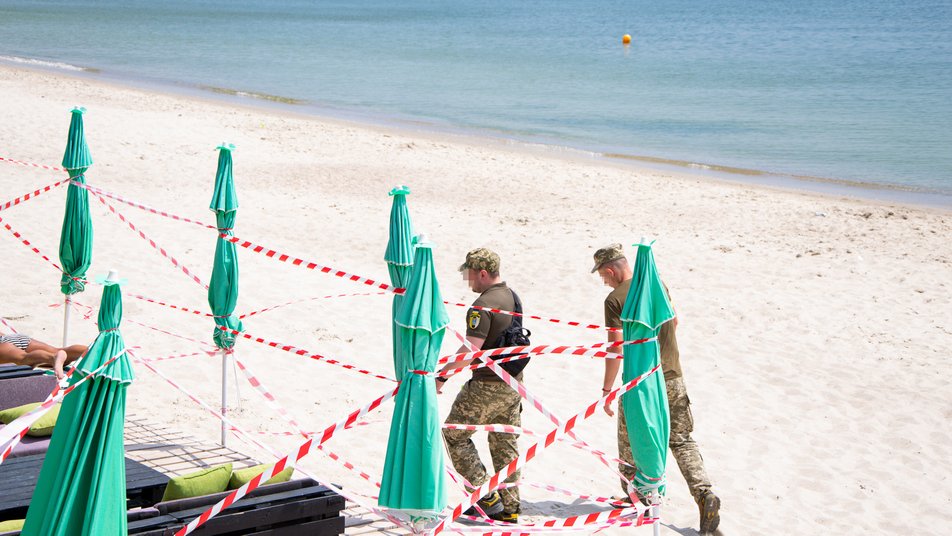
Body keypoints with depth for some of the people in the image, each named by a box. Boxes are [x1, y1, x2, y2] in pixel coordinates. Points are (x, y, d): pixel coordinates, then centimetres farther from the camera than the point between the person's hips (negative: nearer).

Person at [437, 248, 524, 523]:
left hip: (487, 385, -8)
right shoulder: (512, 297, 10)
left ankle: (487, 496, 2)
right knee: (506, 444, 13)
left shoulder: (483, 306, -18)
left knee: (454, 434, 6)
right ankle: (509, 507, 15)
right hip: (513, 382, 8)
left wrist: (442, 375, -20)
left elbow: (471, 350, -26)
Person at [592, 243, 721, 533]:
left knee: (630, 444, 15)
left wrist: (606, 389, -11)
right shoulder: (658, 285, 6)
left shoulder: (615, 299, -13)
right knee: (682, 441, 8)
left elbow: (616, 348, -17)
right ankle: (705, 494, -10)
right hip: (673, 377, 5)